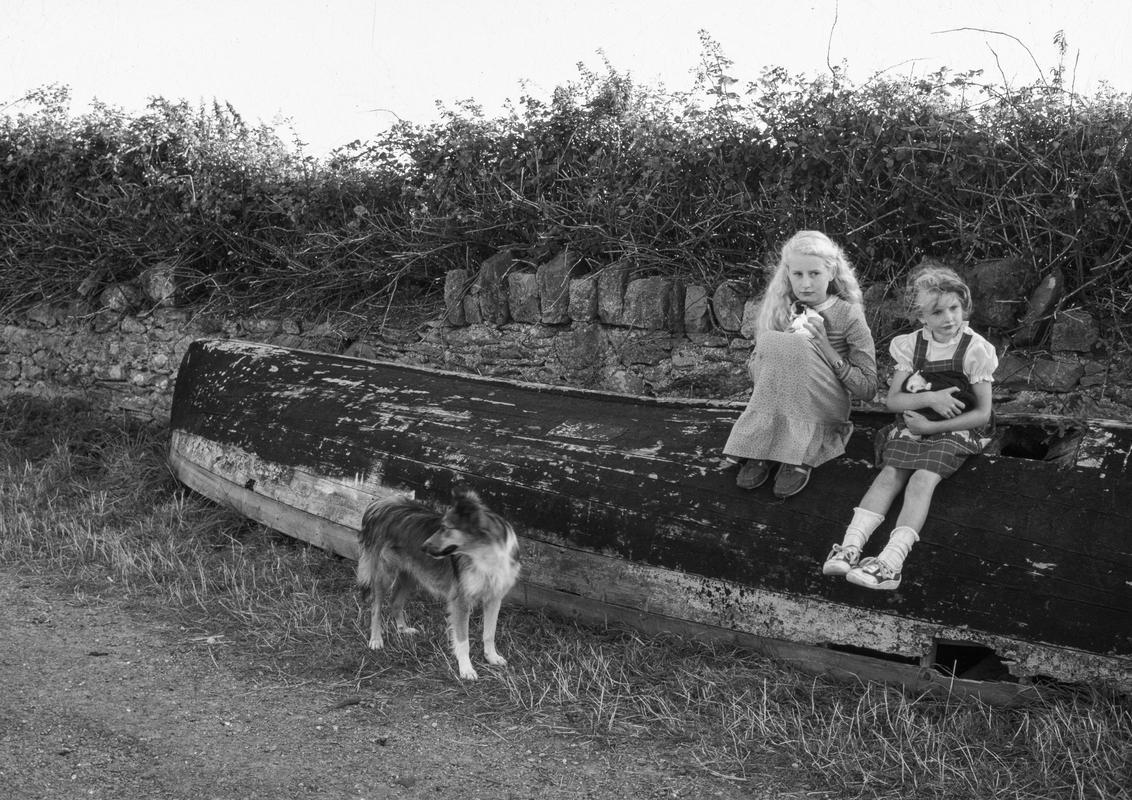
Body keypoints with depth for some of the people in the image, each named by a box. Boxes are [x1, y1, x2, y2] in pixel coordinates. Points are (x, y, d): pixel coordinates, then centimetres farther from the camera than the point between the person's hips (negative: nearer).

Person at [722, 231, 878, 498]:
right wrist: (778, 345, -13)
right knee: (772, 344, -26)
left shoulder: (849, 315, -6)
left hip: (827, 408, -3)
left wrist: (826, 350, -16)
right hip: (776, 409, 3)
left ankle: (796, 456, -31)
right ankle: (760, 452, -29)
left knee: (795, 347, -29)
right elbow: (754, 369, 7)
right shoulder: (779, 308, 4)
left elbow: (867, 389, -6)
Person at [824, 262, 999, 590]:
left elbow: (982, 413, -10)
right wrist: (929, 398, -19)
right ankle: (851, 545, -33)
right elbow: (893, 399, 0)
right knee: (890, 474, -19)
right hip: (914, 423, 4)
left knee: (922, 479, -26)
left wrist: (930, 426, -14)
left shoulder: (975, 349, -9)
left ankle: (891, 562, -41)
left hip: (956, 429, -4)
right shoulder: (912, 345, 1)